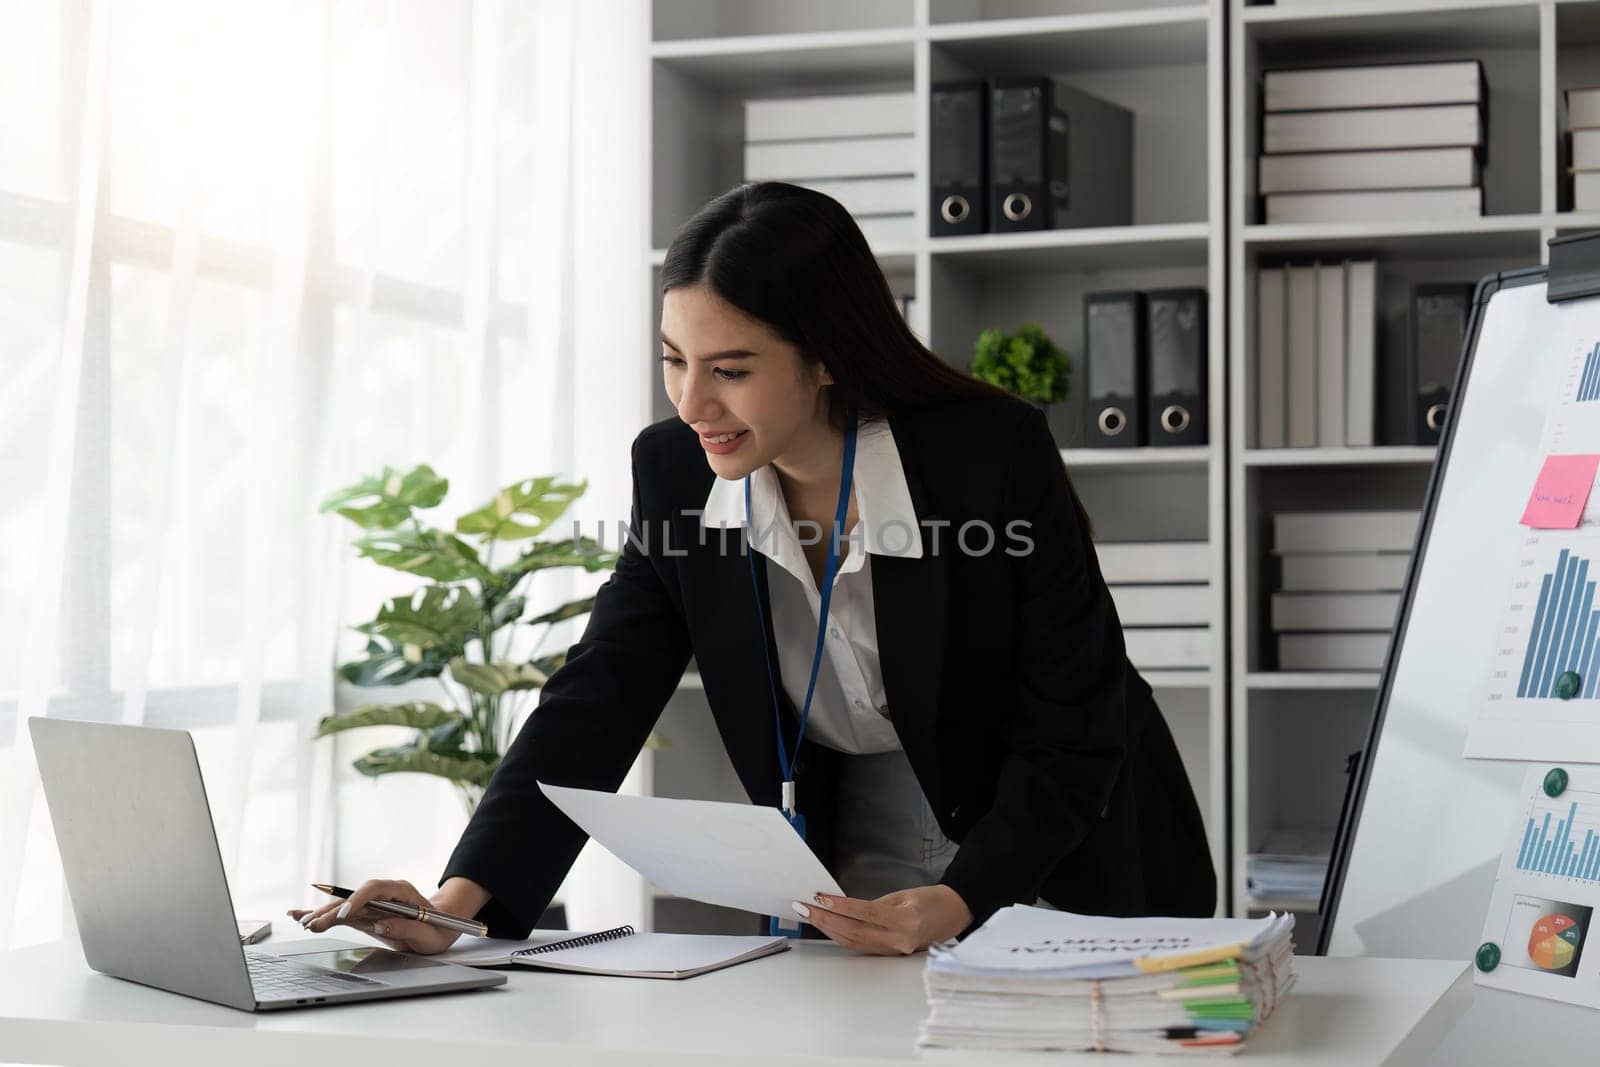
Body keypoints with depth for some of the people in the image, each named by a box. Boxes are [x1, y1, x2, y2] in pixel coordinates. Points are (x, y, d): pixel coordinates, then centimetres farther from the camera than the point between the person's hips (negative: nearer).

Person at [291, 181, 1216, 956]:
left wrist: (954, 905, -31)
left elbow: (1071, 734, -17)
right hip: (845, 901, 3)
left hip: (1064, 879, -3)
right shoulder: (678, 474, -9)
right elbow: (594, 705, -11)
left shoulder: (996, 458, -21)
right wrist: (459, 901, -24)